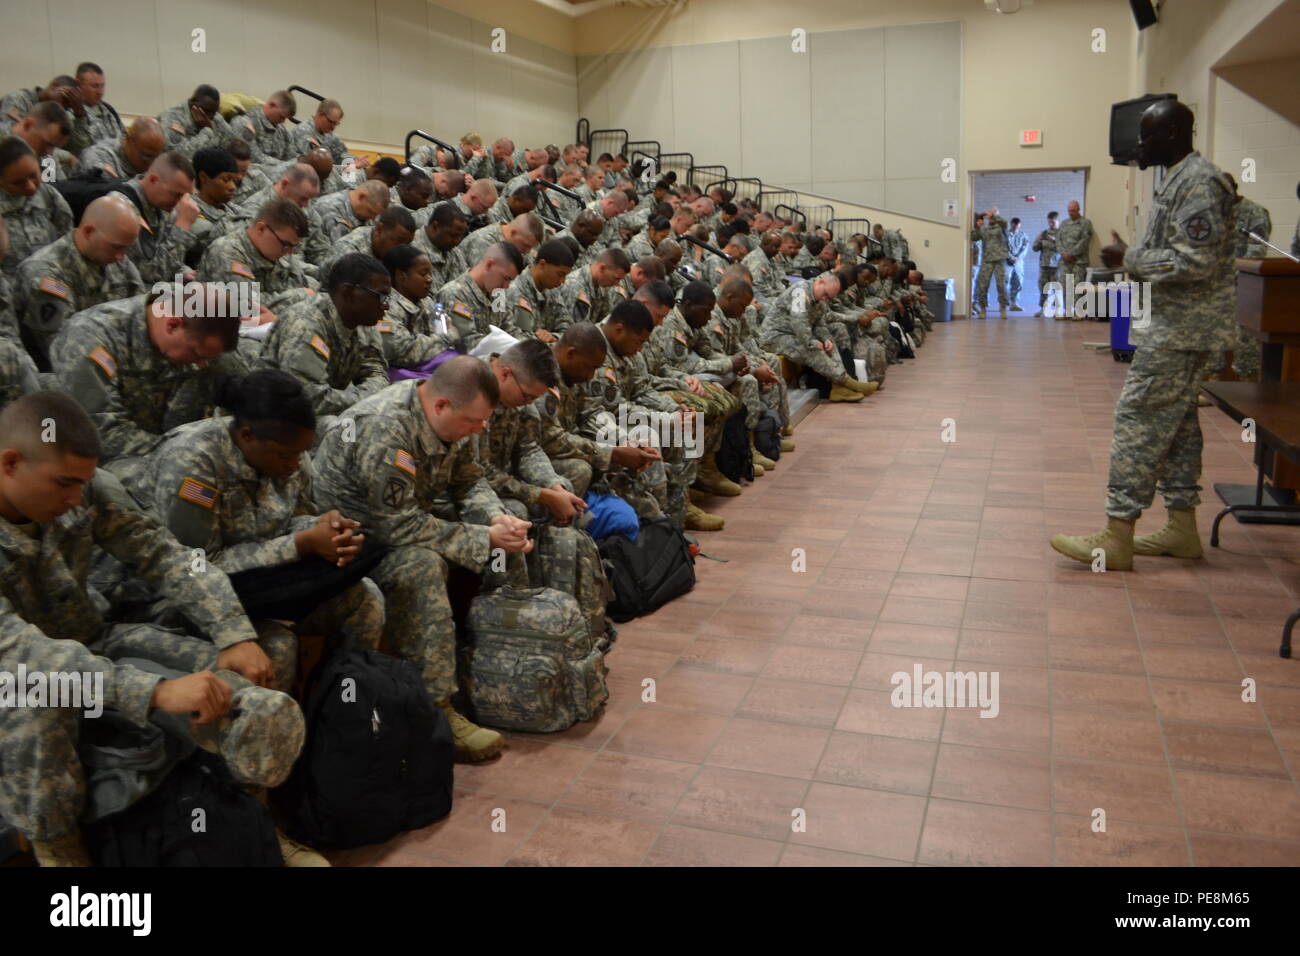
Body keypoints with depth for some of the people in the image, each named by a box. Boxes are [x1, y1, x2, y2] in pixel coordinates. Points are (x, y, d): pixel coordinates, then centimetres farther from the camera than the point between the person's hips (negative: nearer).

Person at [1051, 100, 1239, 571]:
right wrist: (1133, 261, 9)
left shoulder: (1198, 183, -16)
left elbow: (1195, 262, -23)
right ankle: (1182, 527, 22)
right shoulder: (1178, 180, 16)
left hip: (1181, 328, -11)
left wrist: (1130, 259, -15)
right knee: (1175, 421, 13)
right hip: (1175, 323, 11)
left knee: (1139, 418, -11)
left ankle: (1116, 536, -9)